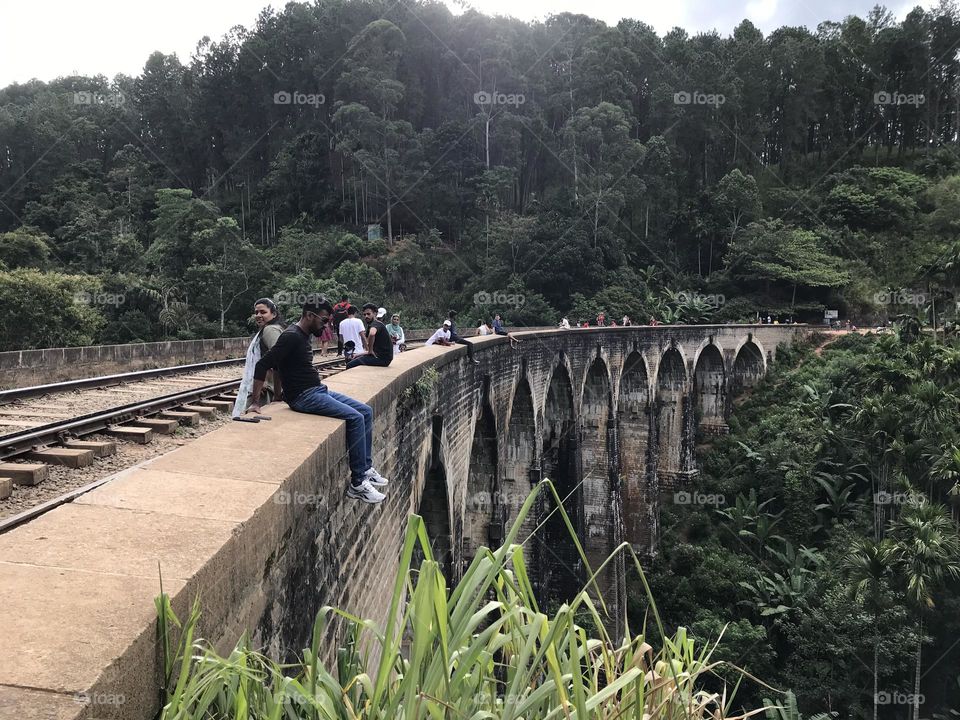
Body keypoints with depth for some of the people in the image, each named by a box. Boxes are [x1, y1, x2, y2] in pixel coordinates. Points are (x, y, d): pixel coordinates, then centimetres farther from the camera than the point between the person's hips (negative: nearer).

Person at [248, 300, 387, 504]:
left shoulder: (303, 336, 14)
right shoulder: (291, 336, -16)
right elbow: (262, 365, -20)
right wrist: (256, 403, -20)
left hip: (318, 390, 10)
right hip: (303, 397, -10)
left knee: (366, 412, 5)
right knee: (355, 418, -21)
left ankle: (365, 469, 9)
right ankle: (357, 484, -16)